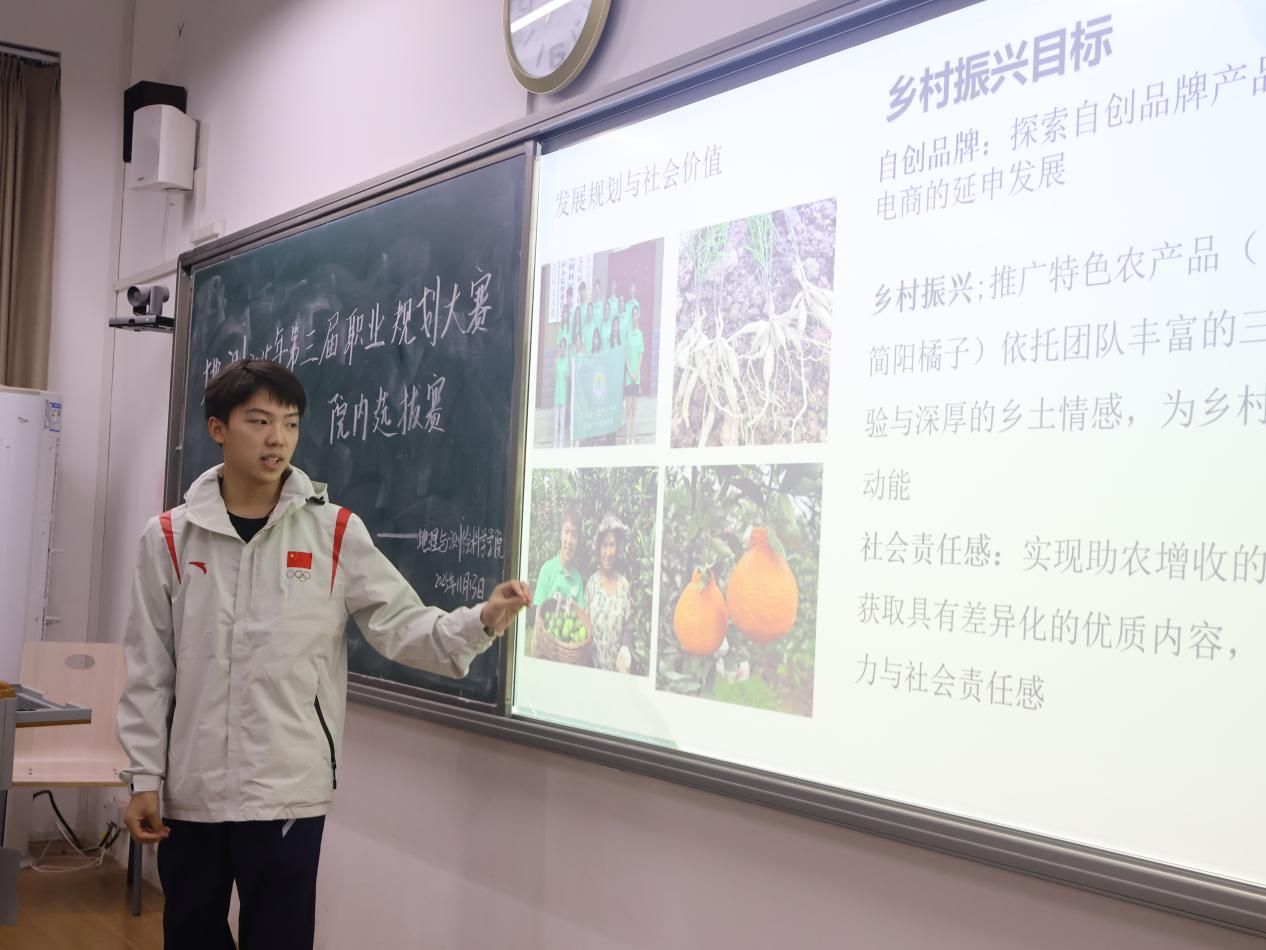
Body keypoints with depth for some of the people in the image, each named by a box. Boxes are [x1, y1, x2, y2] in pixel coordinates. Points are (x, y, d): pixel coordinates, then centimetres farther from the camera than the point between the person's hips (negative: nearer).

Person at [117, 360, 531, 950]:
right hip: (189, 793, 2)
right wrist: (143, 777, 1)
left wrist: (482, 621, -23)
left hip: (288, 793, -1)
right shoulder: (170, 538, 1)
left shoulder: (334, 532, -1)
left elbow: (400, 625, -5)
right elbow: (148, 672, 4)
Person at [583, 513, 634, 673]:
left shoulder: (624, 583, -2)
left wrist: (626, 647, -15)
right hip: (594, 662, 0)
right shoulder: (591, 582, -2)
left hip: (617, 662, 0)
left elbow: (628, 626, 3)